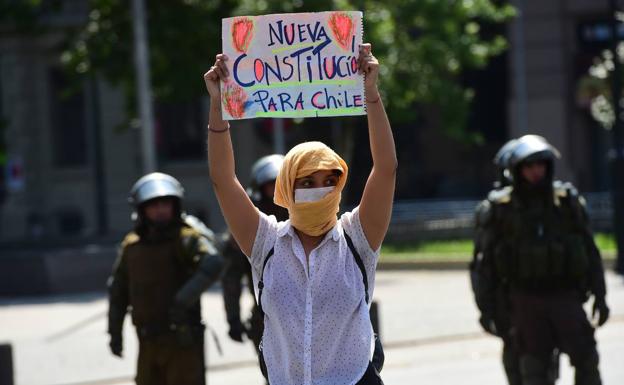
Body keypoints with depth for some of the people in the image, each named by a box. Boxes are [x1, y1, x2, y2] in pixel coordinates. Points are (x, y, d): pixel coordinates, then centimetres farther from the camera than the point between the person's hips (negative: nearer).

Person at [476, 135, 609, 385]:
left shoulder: (567, 201, 4)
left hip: (565, 296, 1)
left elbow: (590, 251, 8)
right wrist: (488, 307, -1)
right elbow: (486, 261, 2)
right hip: (525, 300, -1)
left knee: (586, 360, -2)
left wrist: (600, 296, 4)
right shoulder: (499, 208, -1)